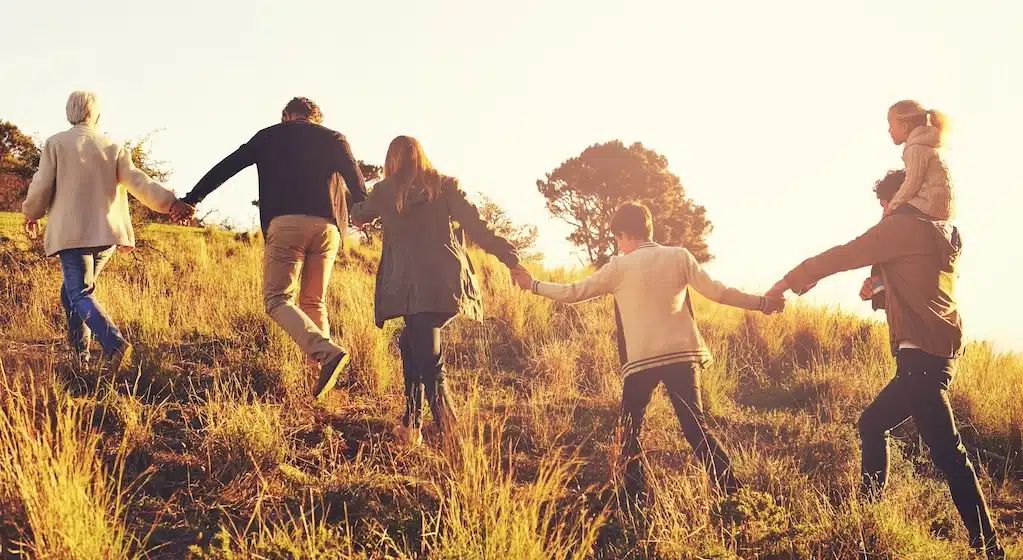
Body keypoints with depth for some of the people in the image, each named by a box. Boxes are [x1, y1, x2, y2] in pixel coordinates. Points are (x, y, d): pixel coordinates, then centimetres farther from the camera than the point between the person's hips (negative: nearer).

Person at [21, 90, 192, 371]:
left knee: (80, 295, -7)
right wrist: (169, 201, -9)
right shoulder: (113, 147, 7)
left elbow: (41, 187, -2)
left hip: (72, 232, -4)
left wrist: (31, 214, 16)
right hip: (106, 232, 4)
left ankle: (114, 343, -30)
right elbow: (137, 182, -4)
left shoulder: (55, 143, -1)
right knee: (72, 291, 21)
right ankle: (80, 353, 18)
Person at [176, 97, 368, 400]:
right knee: (314, 303, 15)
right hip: (327, 227, 3)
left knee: (277, 299, -4)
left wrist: (192, 199, 22)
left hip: (285, 223, -3)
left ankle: (327, 352, -27)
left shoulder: (270, 136, 18)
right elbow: (358, 186, 8)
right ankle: (325, 371, 5)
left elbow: (227, 166, 17)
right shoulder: (334, 138, 20)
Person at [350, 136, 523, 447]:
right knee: (411, 342, 23)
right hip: (448, 283, 3)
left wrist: (361, 202, 55)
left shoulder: (384, 192, 9)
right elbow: (476, 226, -3)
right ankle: (412, 422, 19)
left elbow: (360, 216, 31)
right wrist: (511, 258, -5)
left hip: (412, 289, -3)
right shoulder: (445, 185, 9)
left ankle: (450, 432, -20)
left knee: (429, 362, -5)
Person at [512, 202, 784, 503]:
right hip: (682, 354, 2)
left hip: (642, 359, -2)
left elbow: (573, 292, 4)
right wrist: (762, 303, 11)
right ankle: (731, 490, -1)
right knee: (696, 427, 6)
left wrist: (533, 285, 18)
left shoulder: (619, 267, -1)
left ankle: (635, 495, 11)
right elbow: (718, 292, 0)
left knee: (631, 429, 14)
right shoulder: (679, 257, 3)